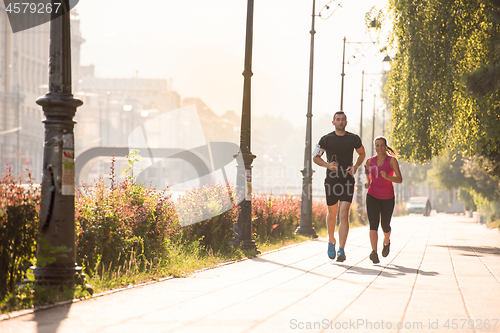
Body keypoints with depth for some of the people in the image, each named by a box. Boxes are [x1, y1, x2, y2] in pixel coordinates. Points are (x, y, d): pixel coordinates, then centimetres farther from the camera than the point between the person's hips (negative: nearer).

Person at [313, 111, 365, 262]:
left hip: (347, 181, -1)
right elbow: (315, 157, 7)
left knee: (344, 214, -13)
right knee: (332, 213, 13)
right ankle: (331, 241, 39)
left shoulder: (354, 139, 3)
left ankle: (341, 250, -16)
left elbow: (362, 154, 20)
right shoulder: (326, 139, 0)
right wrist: (328, 165, -11)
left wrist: (356, 166, 1)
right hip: (331, 181, 1)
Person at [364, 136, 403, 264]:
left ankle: (387, 242, 46)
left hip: (387, 198, -1)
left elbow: (400, 179, -14)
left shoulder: (392, 160, -8)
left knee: (385, 225, 12)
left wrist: (387, 177, -32)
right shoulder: (371, 161, 2)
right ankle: (374, 252, -28)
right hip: (372, 196, 1)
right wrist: (368, 181, 8)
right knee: (373, 224, -17)